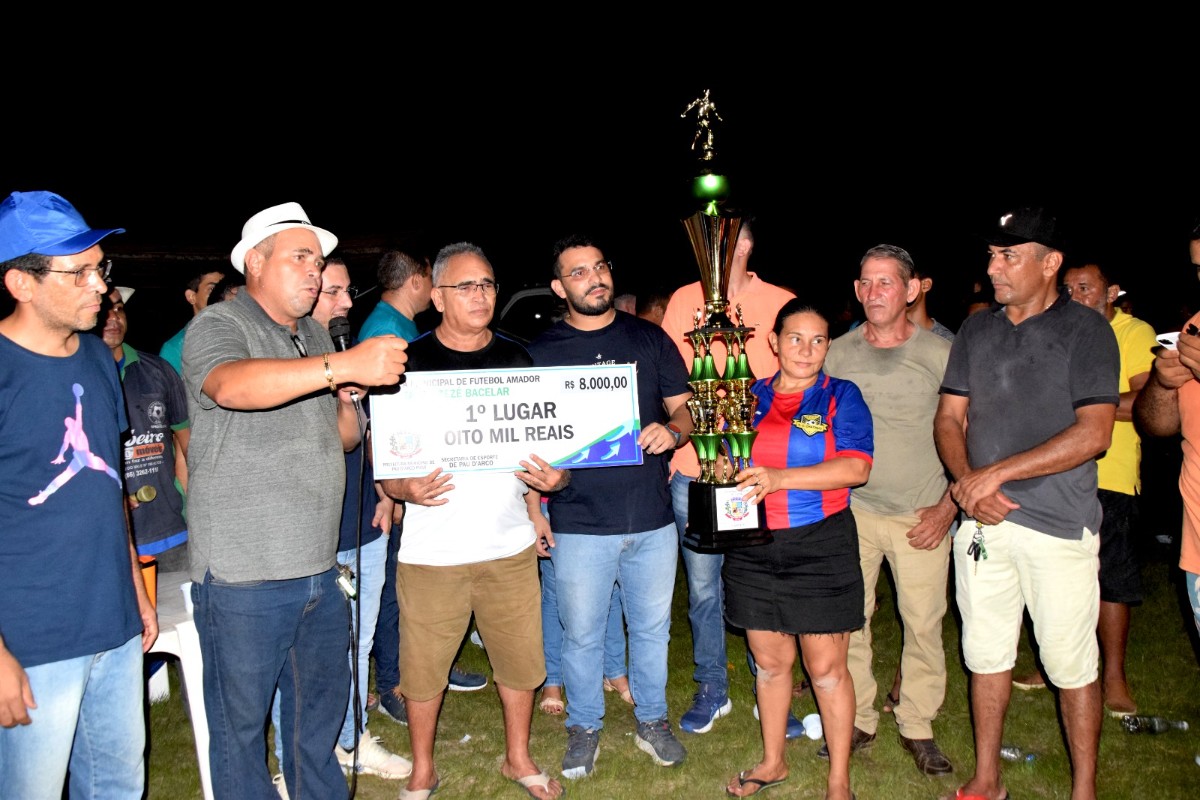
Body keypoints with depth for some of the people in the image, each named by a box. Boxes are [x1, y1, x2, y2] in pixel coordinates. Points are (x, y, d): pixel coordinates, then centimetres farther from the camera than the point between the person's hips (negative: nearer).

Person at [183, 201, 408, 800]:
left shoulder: (314, 337, 14)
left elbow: (345, 439, 19)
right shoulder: (217, 327, -9)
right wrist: (342, 365, -44)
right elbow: (232, 385, -34)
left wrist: (350, 400, -4)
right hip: (243, 577, -7)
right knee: (242, 718, 7)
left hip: (318, 570, 7)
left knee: (322, 705, 20)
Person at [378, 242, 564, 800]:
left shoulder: (516, 359, 8)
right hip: (432, 550, -3)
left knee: (521, 659, 12)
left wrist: (535, 509, 6)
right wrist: (406, 489, -22)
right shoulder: (409, 363, -3)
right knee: (423, 668, 6)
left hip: (511, 546, 3)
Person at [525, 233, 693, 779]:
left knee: (652, 629, 16)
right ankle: (584, 728, 32)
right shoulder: (540, 353, 0)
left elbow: (684, 408, 8)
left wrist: (672, 431, -14)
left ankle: (652, 720, 37)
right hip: (578, 526, -1)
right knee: (582, 634, 11)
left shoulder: (649, 339, 5)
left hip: (652, 520, 2)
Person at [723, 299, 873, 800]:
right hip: (754, 547, 4)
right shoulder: (750, 397, 9)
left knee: (826, 668, 3)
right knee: (770, 662, 14)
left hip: (821, 546, -3)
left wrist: (779, 478, -25)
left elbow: (856, 467, -16)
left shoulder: (841, 396, -2)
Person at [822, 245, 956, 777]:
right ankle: (857, 722, 19)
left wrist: (948, 506, -5)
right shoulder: (837, 354, 4)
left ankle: (917, 727, 19)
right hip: (851, 510, 2)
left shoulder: (941, 354, -2)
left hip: (923, 515, -1)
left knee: (923, 622, 2)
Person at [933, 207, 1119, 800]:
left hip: (1060, 526, -4)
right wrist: (965, 481, -10)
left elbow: (1093, 434, -14)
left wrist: (996, 472, -17)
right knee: (986, 652, 13)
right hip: (983, 519, 5)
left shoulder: (1086, 330, -5)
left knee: (1071, 664, 5)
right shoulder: (975, 330, 9)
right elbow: (949, 418, 9)